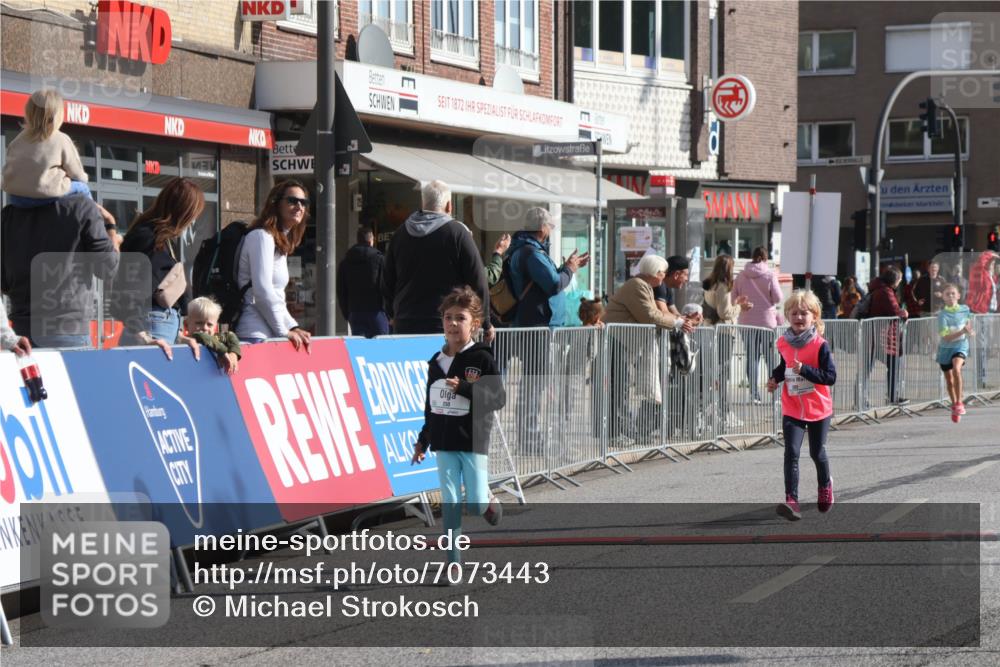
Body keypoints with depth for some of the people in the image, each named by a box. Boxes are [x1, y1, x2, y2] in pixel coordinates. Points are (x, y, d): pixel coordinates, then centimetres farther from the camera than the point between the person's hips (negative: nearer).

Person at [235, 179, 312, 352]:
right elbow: (262, 290, -15)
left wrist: (292, 327, 9)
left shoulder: (281, 243, 21)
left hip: (269, 335, 9)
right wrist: (284, 331, -8)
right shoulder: (261, 237, -7)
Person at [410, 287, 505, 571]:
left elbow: (498, 398, -13)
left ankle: (490, 503, 32)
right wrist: (422, 441, 18)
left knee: (476, 504, -4)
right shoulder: (436, 363, 9)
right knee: (450, 502, 0)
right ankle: (454, 560, 5)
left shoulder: (482, 359, -6)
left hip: (473, 442, -4)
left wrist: (464, 387, -23)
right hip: (444, 443, 4)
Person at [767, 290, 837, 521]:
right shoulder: (784, 343, 0)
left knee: (817, 452, 15)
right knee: (791, 453, -13)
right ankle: (791, 501, -18)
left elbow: (831, 376, -19)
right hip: (792, 411, 2)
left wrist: (804, 369, -29)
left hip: (818, 410, -2)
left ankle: (825, 485, 45)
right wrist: (775, 378, 2)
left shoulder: (820, 346, -15)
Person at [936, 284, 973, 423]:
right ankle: (954, 405, 36)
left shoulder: (965, 310, -4)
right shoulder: (942, 314, -14)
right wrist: (962, 332, -32)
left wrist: (970, 332, -1)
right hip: (945, 348, 1)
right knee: (949, 380, 13)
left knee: (956, 368, -30)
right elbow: (946, 337, -21)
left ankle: (959, 402, -20)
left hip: (960, 345, -1)